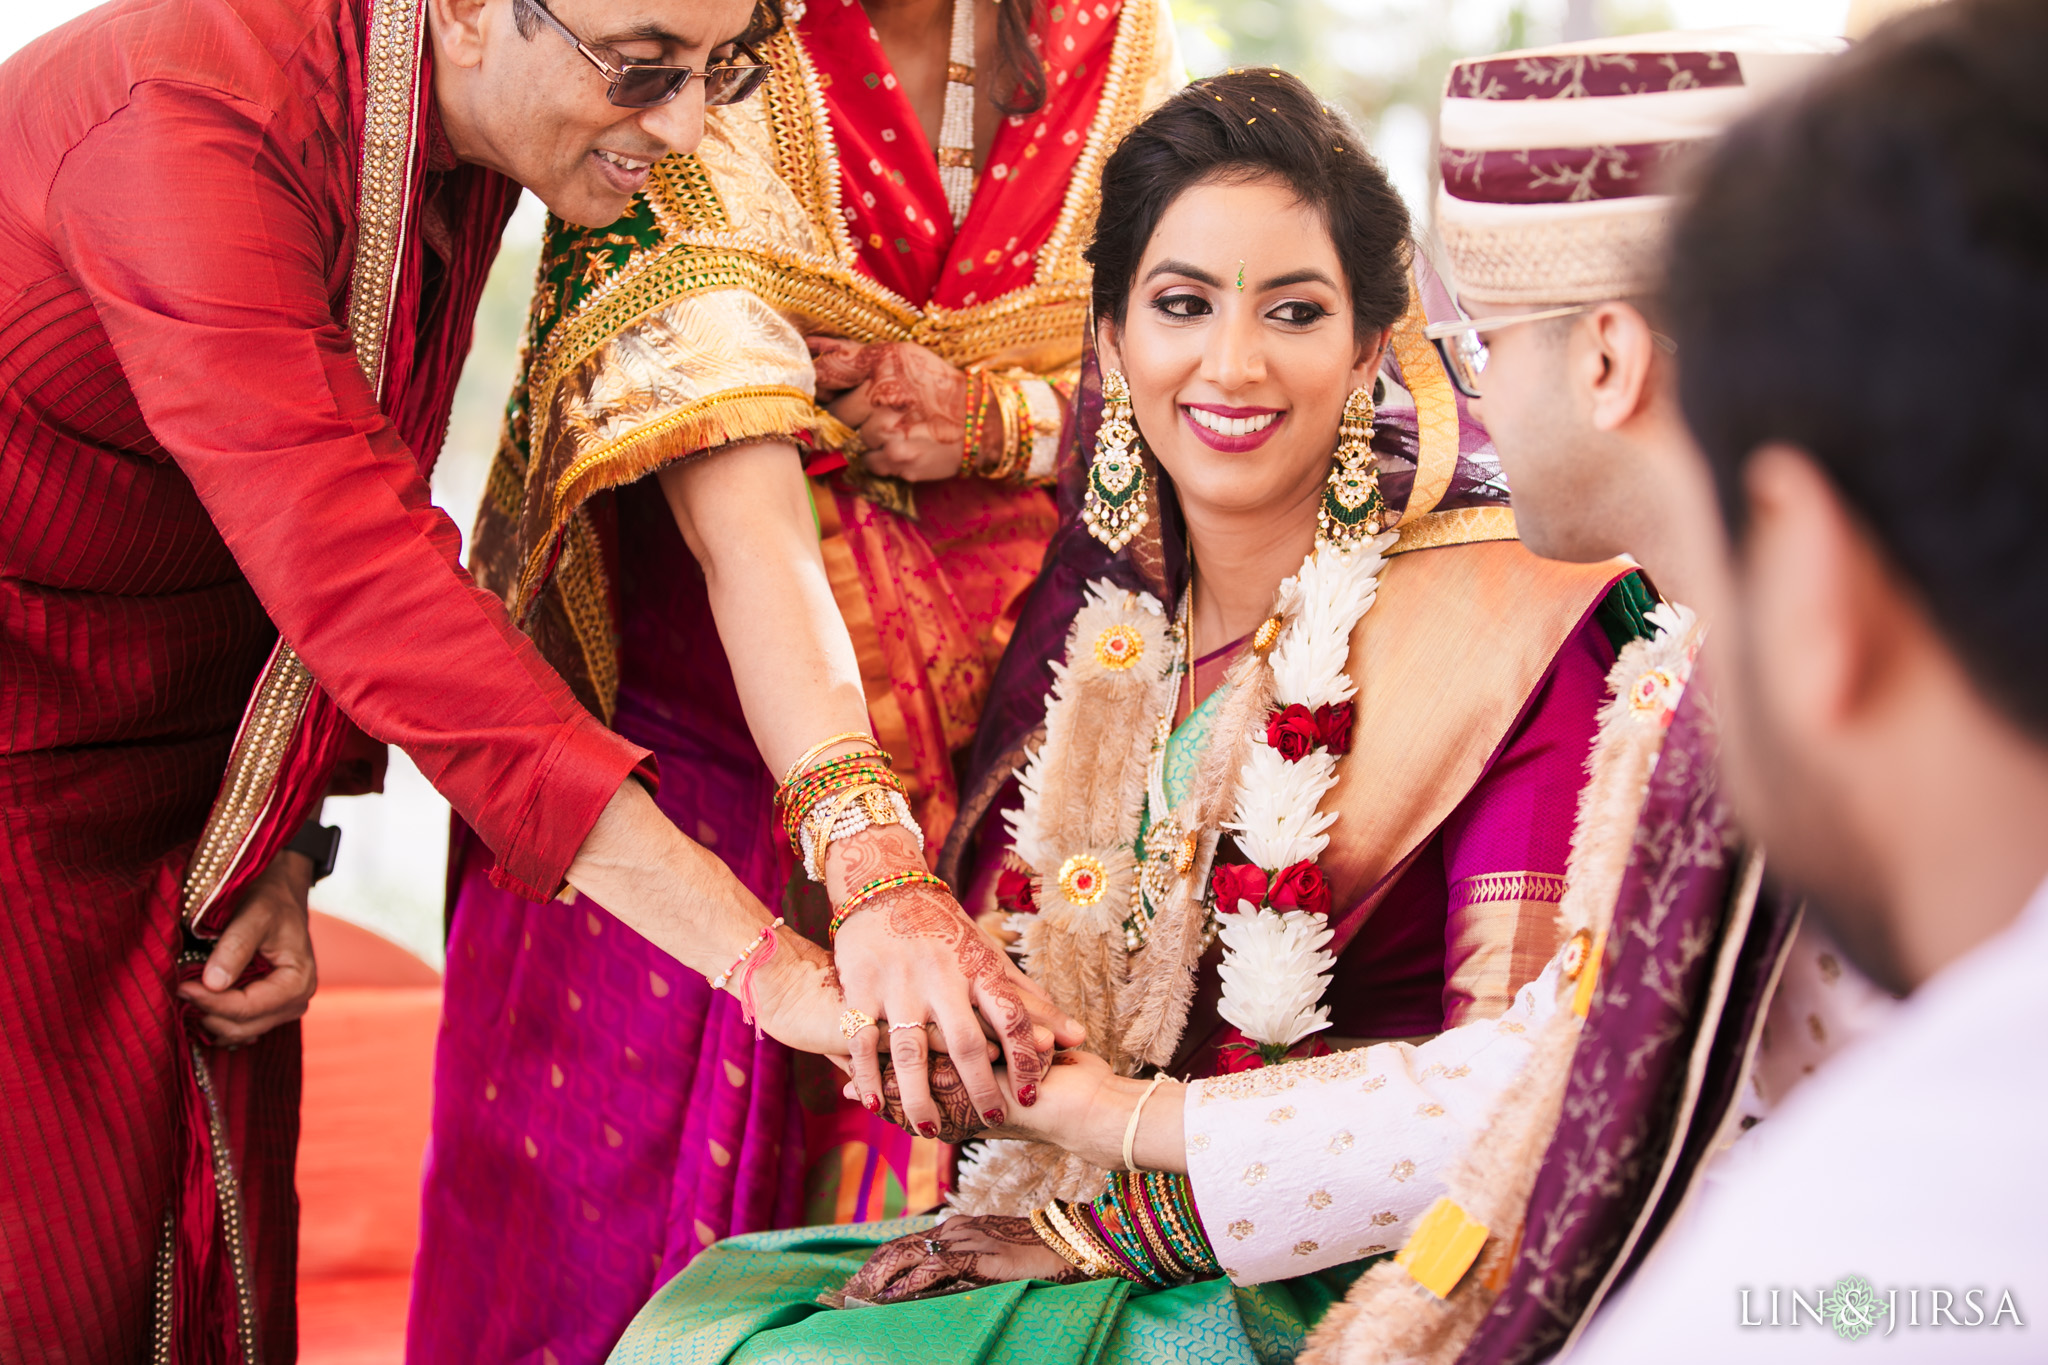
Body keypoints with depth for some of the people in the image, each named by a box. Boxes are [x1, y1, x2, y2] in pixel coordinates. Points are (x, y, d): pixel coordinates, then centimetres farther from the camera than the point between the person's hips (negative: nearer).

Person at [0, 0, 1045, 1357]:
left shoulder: (465, 132, -5)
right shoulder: (194, 115, -31)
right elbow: (363, 581, -40)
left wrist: (282, 841, -5)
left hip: (180, 717, 7)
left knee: (216, 1248, 5)